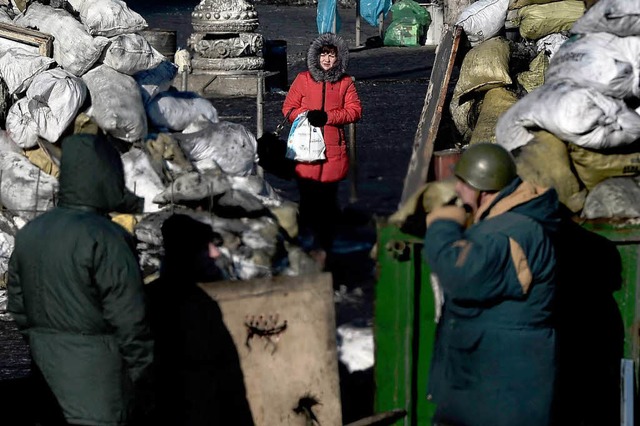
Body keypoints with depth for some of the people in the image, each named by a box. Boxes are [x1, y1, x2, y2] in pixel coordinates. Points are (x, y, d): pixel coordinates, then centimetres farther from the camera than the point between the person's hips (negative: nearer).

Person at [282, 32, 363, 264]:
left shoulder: (345, 82, 8)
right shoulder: (303, 79, 6)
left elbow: (355, 111, 0)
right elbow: (288, 108, 5)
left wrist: (327, 116, -12)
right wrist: (307, 114, -14)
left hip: (333, 149, 0)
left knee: (327, 199, 2)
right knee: (307, 198, -2)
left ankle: (323, 246, 11)